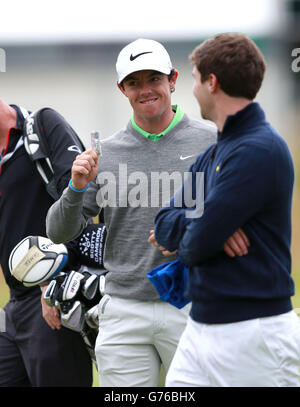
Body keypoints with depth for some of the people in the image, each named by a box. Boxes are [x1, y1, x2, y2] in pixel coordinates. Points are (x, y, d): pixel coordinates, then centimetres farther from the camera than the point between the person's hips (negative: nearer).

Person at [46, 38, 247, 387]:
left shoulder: (211, 142, 3)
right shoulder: (105, 153, 9)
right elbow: (58, 233, 7)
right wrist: (77, 188, -12)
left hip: (192, 310, -2)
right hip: (123, 312, 2)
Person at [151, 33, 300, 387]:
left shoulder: (260, 151, -15)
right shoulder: (212, 154, 16)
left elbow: (198, 243, -18)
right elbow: (164, 223, 11)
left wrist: (181, 242, 5)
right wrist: (202, 228, -9)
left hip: (253, 332, -8)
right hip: (200, 328, 8)